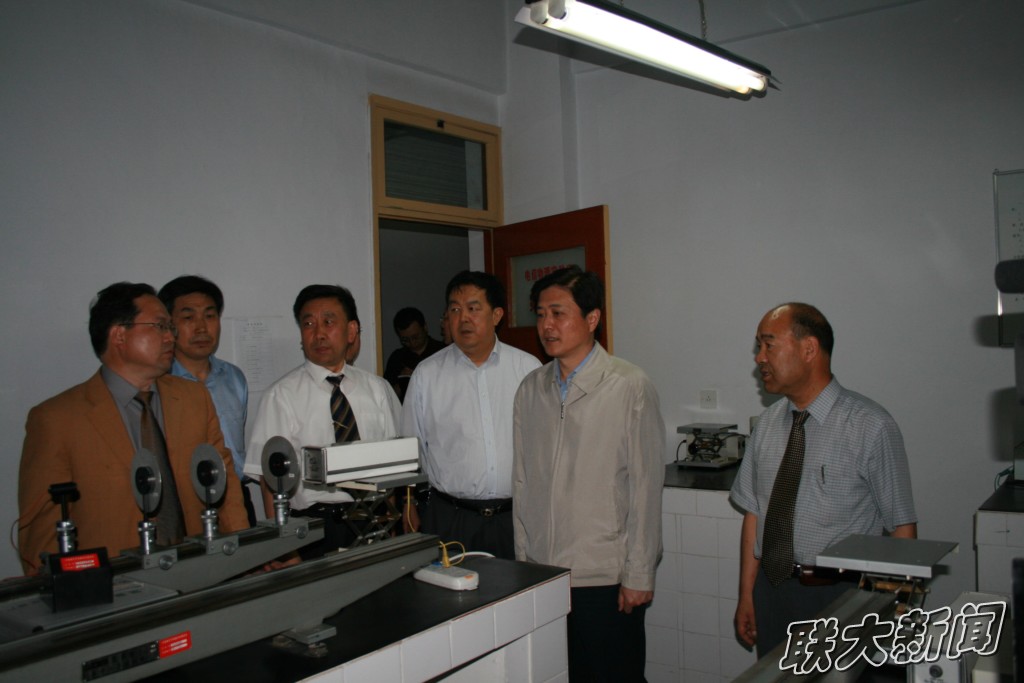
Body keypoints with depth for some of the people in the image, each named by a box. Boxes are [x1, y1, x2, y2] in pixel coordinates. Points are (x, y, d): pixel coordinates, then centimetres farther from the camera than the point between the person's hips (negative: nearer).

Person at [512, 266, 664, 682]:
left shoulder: (630, 387, -8)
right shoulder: (530, 389, 6)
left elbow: (645, 486, -7)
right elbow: (521, 481, 10)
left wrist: (639, 575, -8)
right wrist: (522, 560, 9)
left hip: (606, 578, -4)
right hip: (539, 574, 4)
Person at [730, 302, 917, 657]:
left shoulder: (871, 426, -12)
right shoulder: (768, 423, 3)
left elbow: (902, 525, -9)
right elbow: (754, 512, 6)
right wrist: (746, 595, 5)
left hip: (840, 595, -4)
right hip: (771, 588, 5)